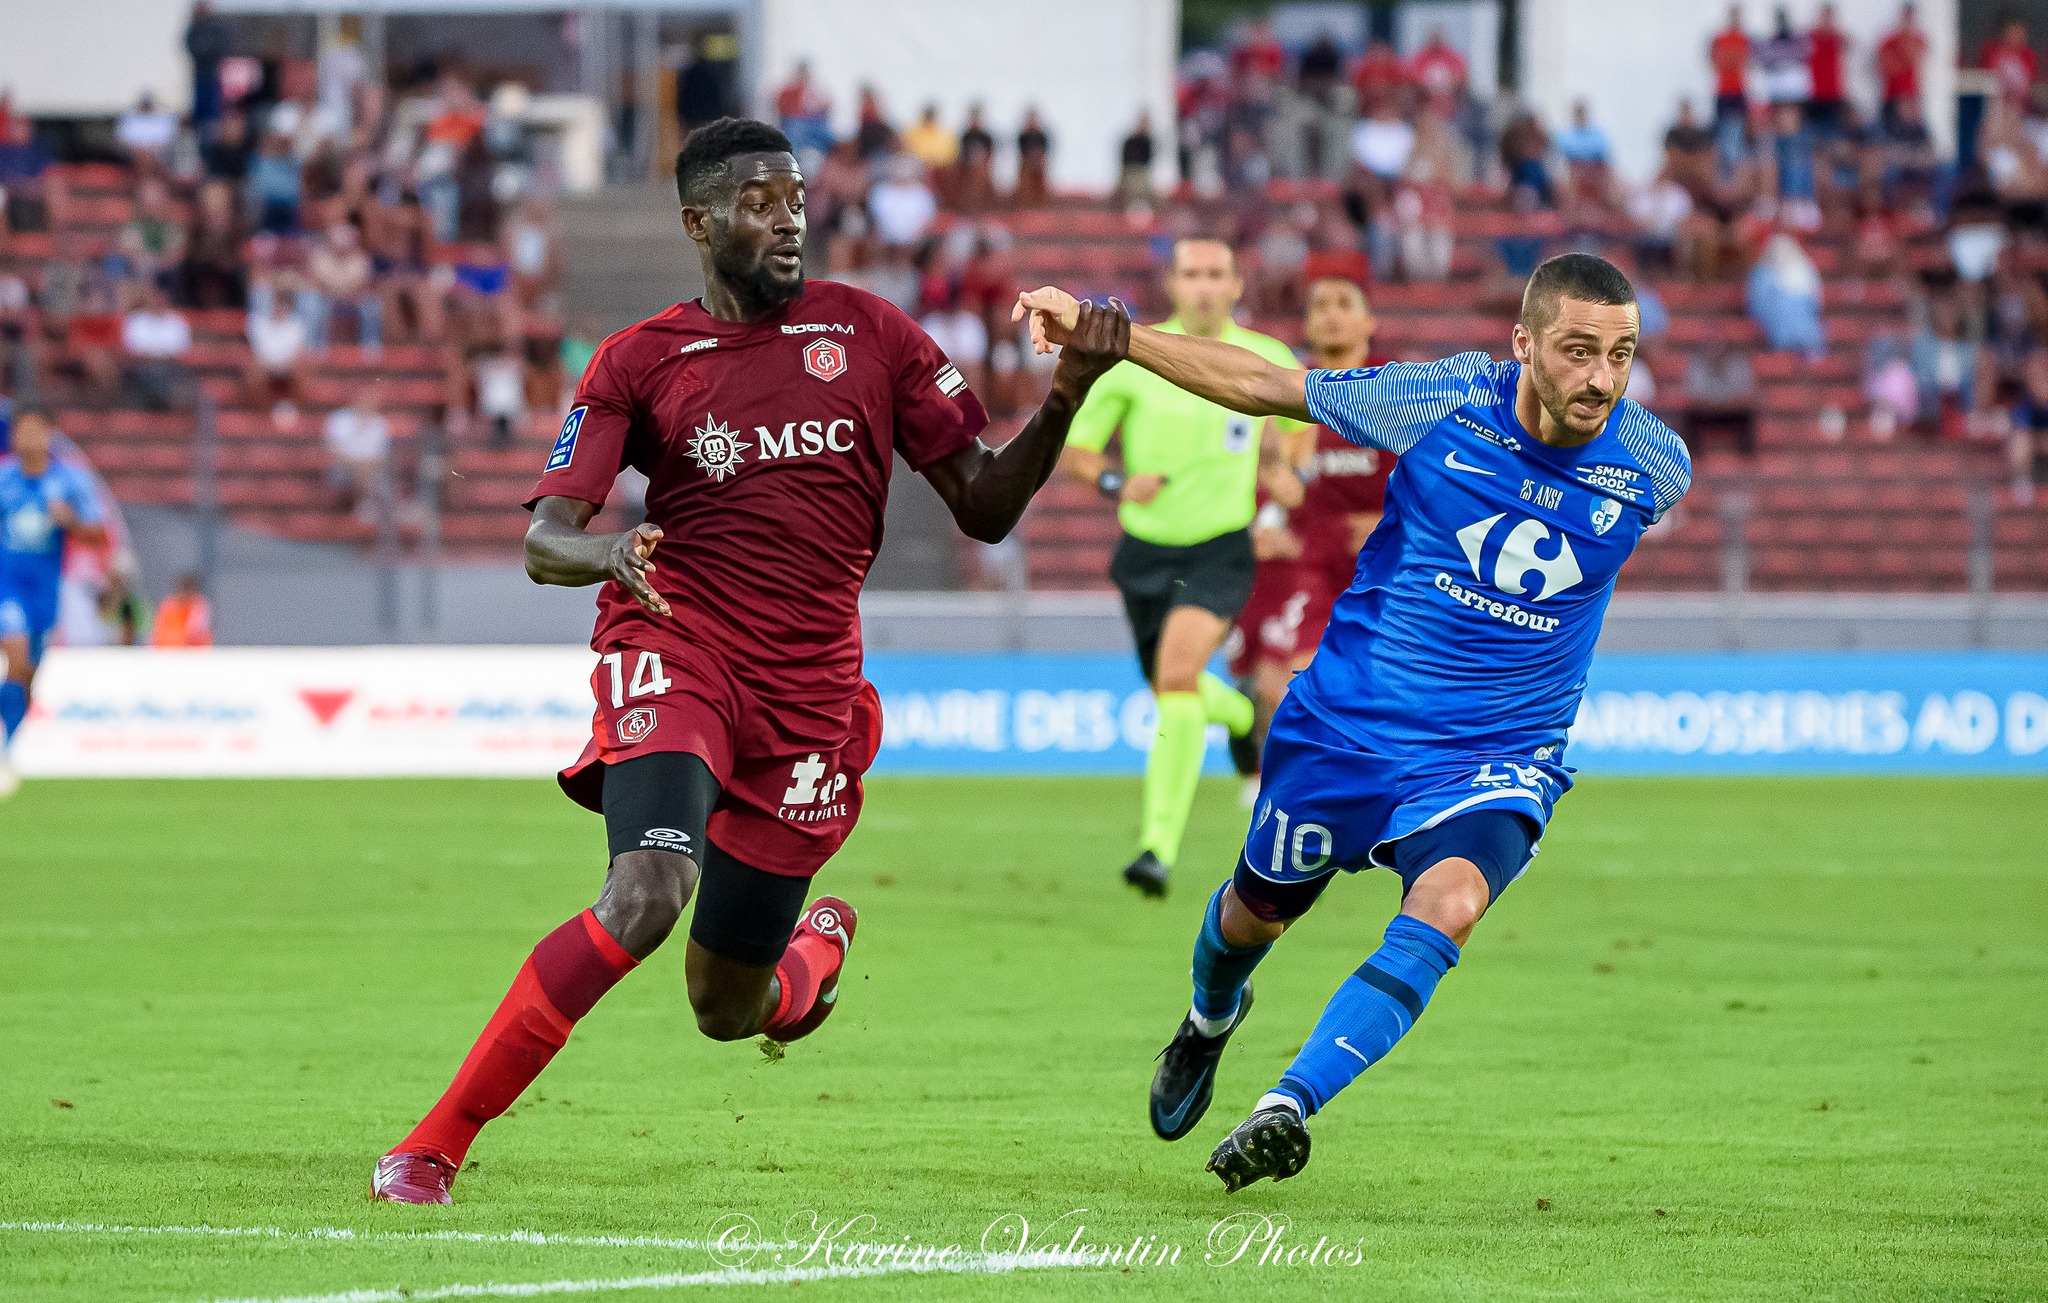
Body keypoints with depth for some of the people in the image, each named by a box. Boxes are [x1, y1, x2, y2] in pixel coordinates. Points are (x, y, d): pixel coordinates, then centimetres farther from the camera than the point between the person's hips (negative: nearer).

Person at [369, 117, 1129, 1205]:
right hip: (677, 653, -2)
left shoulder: (867, 334, 9)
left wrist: (1064, 398, -9)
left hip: (811, 689, 2)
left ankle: (816, 946, 48)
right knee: (648, 893, -31)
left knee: (726, 1009, 8)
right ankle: (433, 1146, -23)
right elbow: (542, 541, -4)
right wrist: (605, 555, -28)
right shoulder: (638, 362, 4)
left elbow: (985, 509, 8)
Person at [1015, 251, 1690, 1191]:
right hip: (1347, 723, 1)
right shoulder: (1445, 401, -16)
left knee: (1449, 901, -31)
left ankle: (1286, 1107, -34)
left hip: (1495, 756, -1)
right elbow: (1264, 387, -5)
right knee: (1260, 907, 19)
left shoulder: (1655, 466, -12)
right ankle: (1212, 1017, 56)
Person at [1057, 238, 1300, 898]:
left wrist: (1280, 469, -2)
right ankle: (1238, 713, 57)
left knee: (1177, 672, -25)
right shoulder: (1131, 357, -7)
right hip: (1146, 549, 3)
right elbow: (1075, 447, 0)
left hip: (1221, 551, -3)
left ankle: (1160, 844, -27)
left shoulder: (1268, 361, -5)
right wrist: (1116, 481, -20)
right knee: (1172, 687, 17)